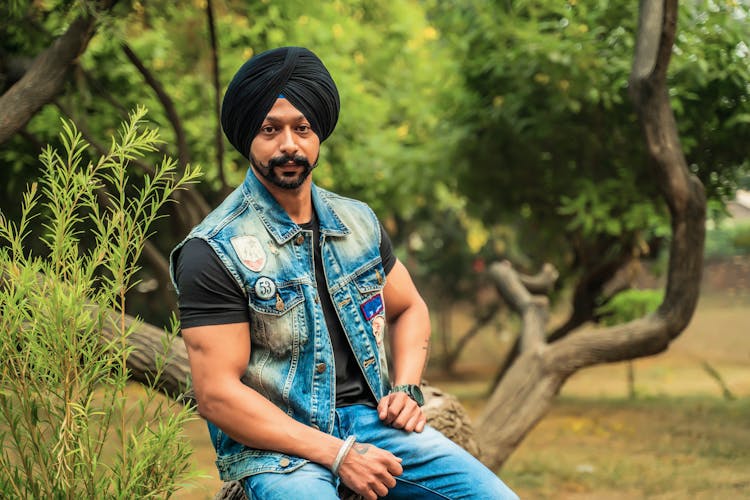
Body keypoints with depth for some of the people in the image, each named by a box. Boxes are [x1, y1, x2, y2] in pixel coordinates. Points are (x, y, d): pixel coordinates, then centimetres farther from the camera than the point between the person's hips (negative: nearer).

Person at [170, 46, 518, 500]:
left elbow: (410, 309, 26)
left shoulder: (358, 221, 11)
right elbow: (218, 396, -13)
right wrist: (337, 455, -18)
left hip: (370, 417, 5)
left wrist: (407, 389, 6)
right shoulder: (214, 252, -8)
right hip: (274, 442, -5)